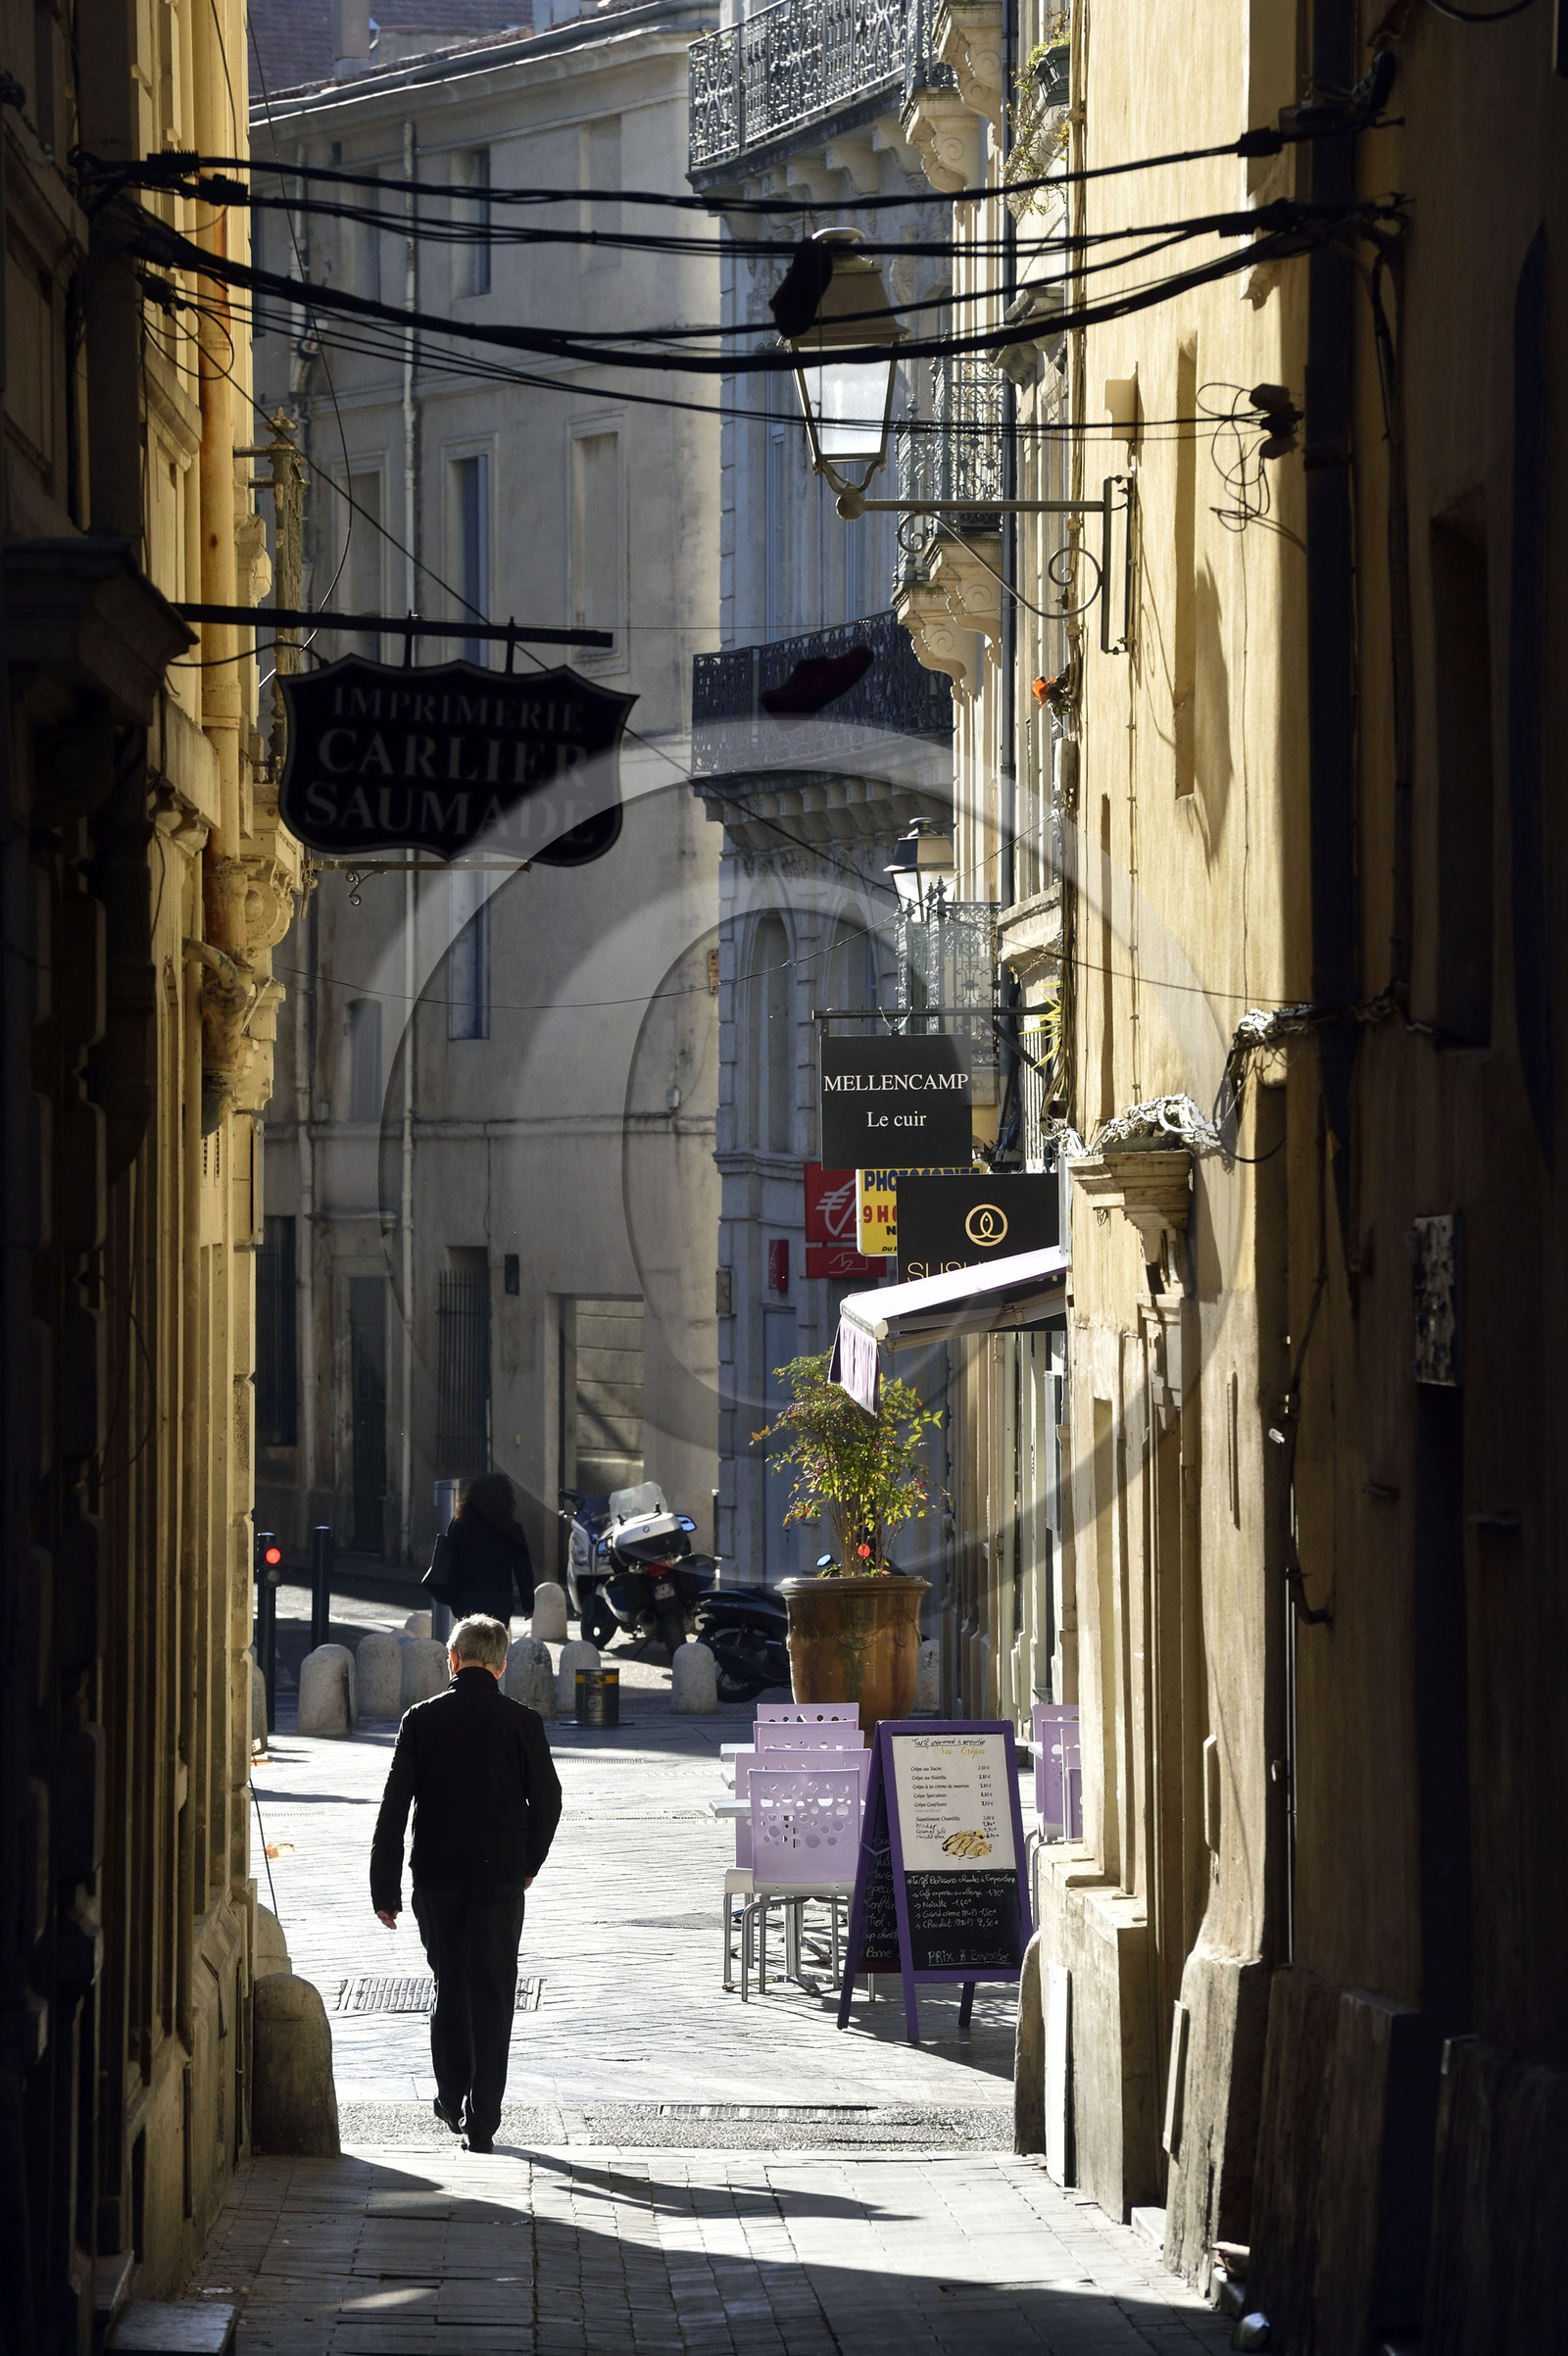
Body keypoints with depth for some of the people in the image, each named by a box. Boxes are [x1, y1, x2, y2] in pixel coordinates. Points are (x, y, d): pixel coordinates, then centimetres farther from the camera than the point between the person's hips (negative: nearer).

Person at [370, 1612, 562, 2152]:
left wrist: (385, 1888, 1)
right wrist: (528, 1863, 17)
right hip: (499, 1878, -1)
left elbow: (394, 1807, -4)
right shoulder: (522, 1722, -4)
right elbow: (547, 1800, 0)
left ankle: (452, 2102, 27)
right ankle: (481, 2122, -2)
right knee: (492, 1996, 3)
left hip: (436, 1878, 1)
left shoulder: (423, 1719, -3)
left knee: (449, 1988, 19)